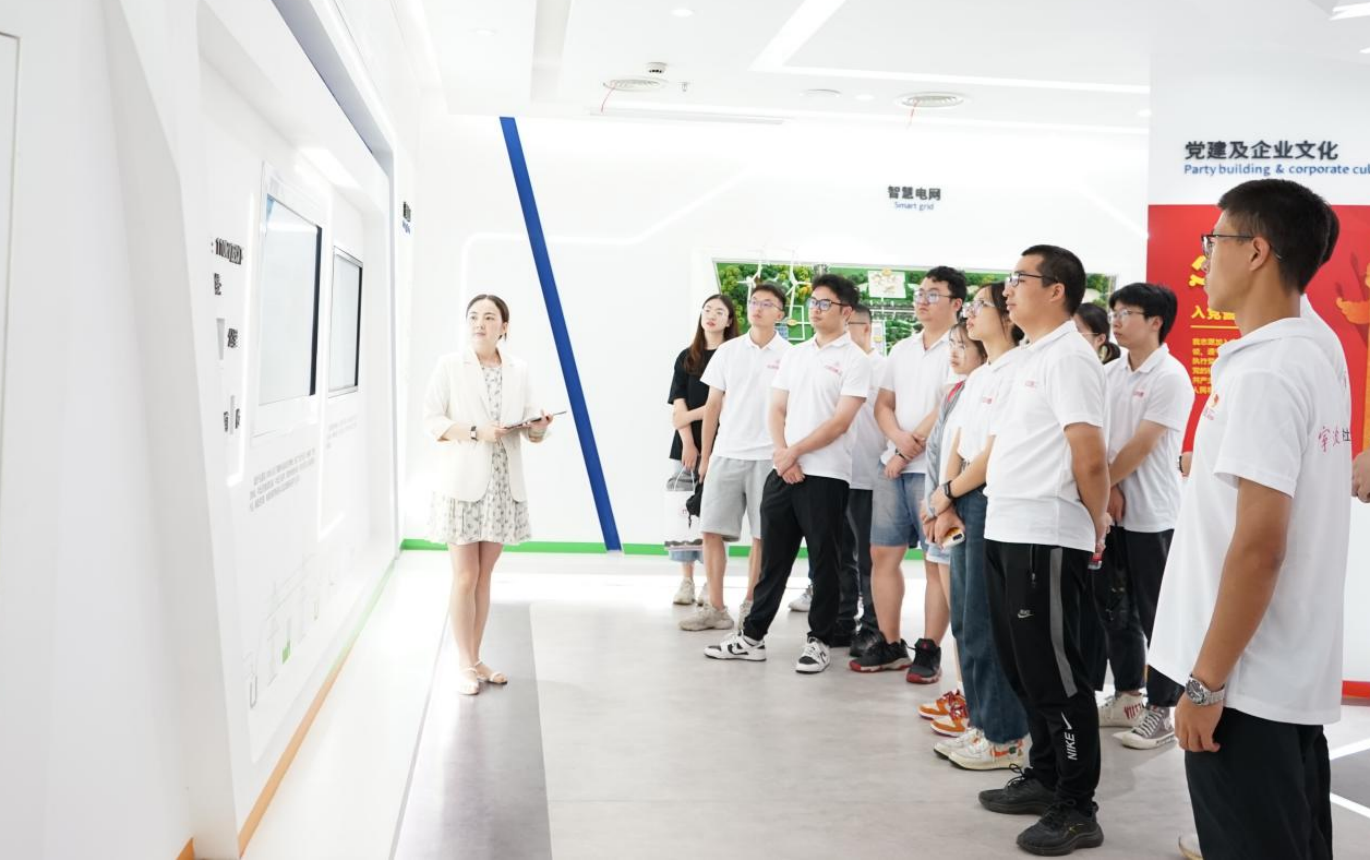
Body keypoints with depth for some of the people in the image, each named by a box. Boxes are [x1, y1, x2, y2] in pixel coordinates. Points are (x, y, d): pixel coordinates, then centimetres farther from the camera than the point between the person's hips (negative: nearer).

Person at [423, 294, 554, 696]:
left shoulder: (518, 370, 8)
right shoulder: (449, 366, -2)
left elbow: (531, 425, 9)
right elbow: (431, 419, -7)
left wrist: (538, 426, -14)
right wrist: (476, 432, -19)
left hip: (503, 486, 4)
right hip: (462, 484, -4)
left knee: (484, 577, 11)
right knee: (465, 577, -1)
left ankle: (475, 660, 21)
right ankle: (466, 666, 9)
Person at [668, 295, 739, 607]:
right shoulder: (687, 357, 13)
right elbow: (678, 405, 5)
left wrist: (691, 415, -8)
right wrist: (687, 443, -6)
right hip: (686, 444, 4)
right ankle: (686, 580, 8)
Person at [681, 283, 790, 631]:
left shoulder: (789, 356, -1)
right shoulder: (728, 351, 7)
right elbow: (713, 406, 11)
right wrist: (704, 455, 10)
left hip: (768, 457, -3)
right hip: (725, 454, 3)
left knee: (762, 535, 5)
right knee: (712, 530, 1)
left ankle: (750, 606, 17)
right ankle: (715, 607, 11)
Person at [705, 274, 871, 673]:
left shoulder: (854, 359, -4)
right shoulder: (793, 355, 14)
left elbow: (840, 422, -12)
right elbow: (777, 410, 11)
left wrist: (794, 452, -12)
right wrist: (781, 453, -5)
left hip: (825, 475, -5)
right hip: (783, 472, 6)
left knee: (824, 563, 4)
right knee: (773, 558, 11)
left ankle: (819, 640, 15)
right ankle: (753, 636, 18)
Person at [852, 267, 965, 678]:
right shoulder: (901, 350, 16)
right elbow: (883, 405, 14)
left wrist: (910, 450, -9)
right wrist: (898, 438, -6)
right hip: (893, 466, 7)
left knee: (937, 561, -1)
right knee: (883, 554, 7)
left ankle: (929, 650, 6)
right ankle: (890, 644, 17)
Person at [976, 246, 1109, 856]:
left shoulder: (1068, 355, -12)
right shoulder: (1030, 357, 16)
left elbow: (1089, 458, -16)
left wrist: (1096, 527, -4)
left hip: (1045, 539, -9)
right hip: (1007, 533, 9)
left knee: (1053, 673, -2)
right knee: (1023, 667, 16)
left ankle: (1076, 810, 8)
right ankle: (1044, 779, 30)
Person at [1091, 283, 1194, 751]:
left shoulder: (1171, 377, -11)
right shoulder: (1109, 374, 8)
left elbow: (1142, 445, -15)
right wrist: (1106, 488, -7)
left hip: (1151, 514, -7)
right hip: (1112, 512, 7)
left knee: (1156, 615, 2)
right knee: (1114, 609, 14)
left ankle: (1161, 710, 13)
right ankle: (1126, 697, 27)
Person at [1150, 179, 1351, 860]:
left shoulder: (1263, 370, -19)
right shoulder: (1318, 352, 9)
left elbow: (1259, 545, -23)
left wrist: (1207, 679, -18)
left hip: (1248, 680, -9)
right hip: (1295, 674, 9)